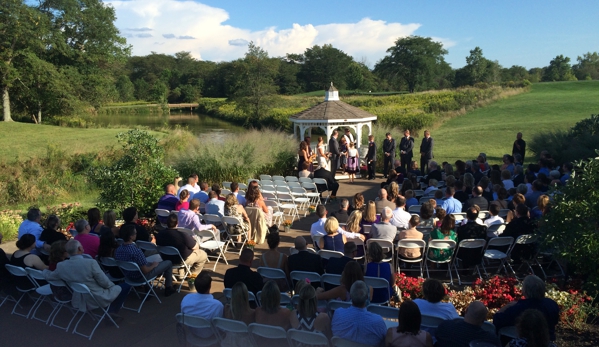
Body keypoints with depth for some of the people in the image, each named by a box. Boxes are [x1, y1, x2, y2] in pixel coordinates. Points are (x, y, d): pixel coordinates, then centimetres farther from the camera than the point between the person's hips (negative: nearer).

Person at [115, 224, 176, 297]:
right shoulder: (137, 251, -36)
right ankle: (168, 288, 24)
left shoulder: (117, 250, -14)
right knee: (168, 263, 11)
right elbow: (145, 270, -27)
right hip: (141, 277, -7)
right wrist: (154, 265, -5)